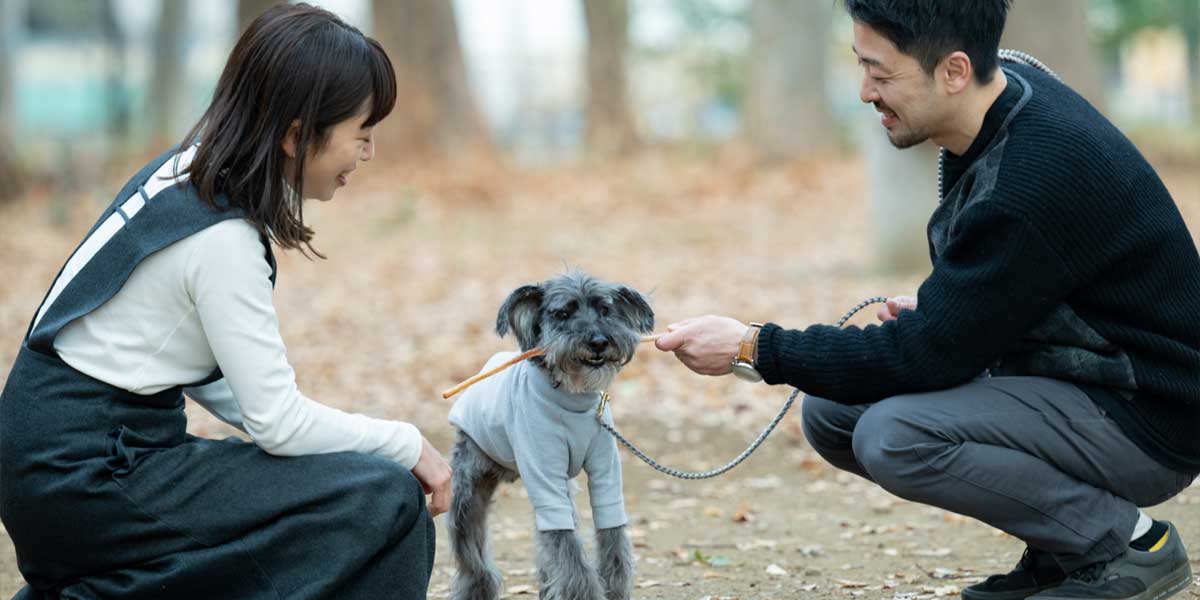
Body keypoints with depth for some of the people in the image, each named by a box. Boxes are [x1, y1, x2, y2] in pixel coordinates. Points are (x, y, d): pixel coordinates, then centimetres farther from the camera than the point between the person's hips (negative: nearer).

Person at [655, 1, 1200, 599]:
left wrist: (754, 348, -21)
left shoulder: (1036, 179, -30)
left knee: (894, 437, -26)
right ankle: (1061, 548, 10)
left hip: (1147, 418, -10)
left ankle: (1130, 544, -7)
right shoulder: (1006, 87, -1)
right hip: (1059, 370, 10)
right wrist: (934, 308, 0)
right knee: (831, 412, 2)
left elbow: (929, 354, -24)